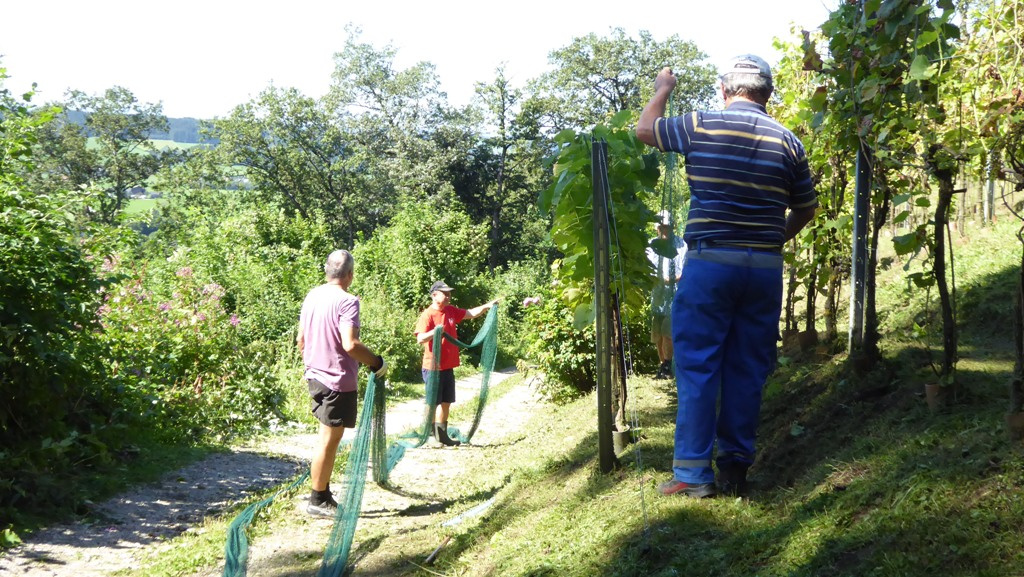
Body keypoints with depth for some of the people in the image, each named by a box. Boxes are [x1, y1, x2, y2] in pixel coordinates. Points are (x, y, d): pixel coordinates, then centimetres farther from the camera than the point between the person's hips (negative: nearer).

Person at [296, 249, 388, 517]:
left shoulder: (312, 296, 7)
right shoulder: (347, 301, -18)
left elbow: (300, 339, 14)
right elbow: (350, 344, -28)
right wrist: (377, 363, -16)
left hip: (315, 376, 8)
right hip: (339, 380, -8)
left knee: (328, 436, 20)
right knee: (330, 439, 1)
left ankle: (323, 493, 27)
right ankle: (318, 501, 9)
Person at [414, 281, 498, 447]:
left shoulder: (451, 311, 9)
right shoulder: (427, 315, -15)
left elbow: (471, 313, 18)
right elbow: (420, 338, -24)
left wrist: (487, 306, 4)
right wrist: (435, 331, -40)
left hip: (448, 367, 8)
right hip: (433, 367, -8)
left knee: (446, 402, 12)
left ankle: (443, 436, 19)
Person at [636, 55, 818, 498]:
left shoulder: (700, 125, -3)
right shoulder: (788, 141, 5)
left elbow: (644, 129, 14)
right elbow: (805, 209, 15)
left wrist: (662, 90, 31)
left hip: (710, 262, -3)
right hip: (766, 267, 3)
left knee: (697, 366, 2)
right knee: (748, 369, 10)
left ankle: (692, 472, 2)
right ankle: (736, 466, 14)